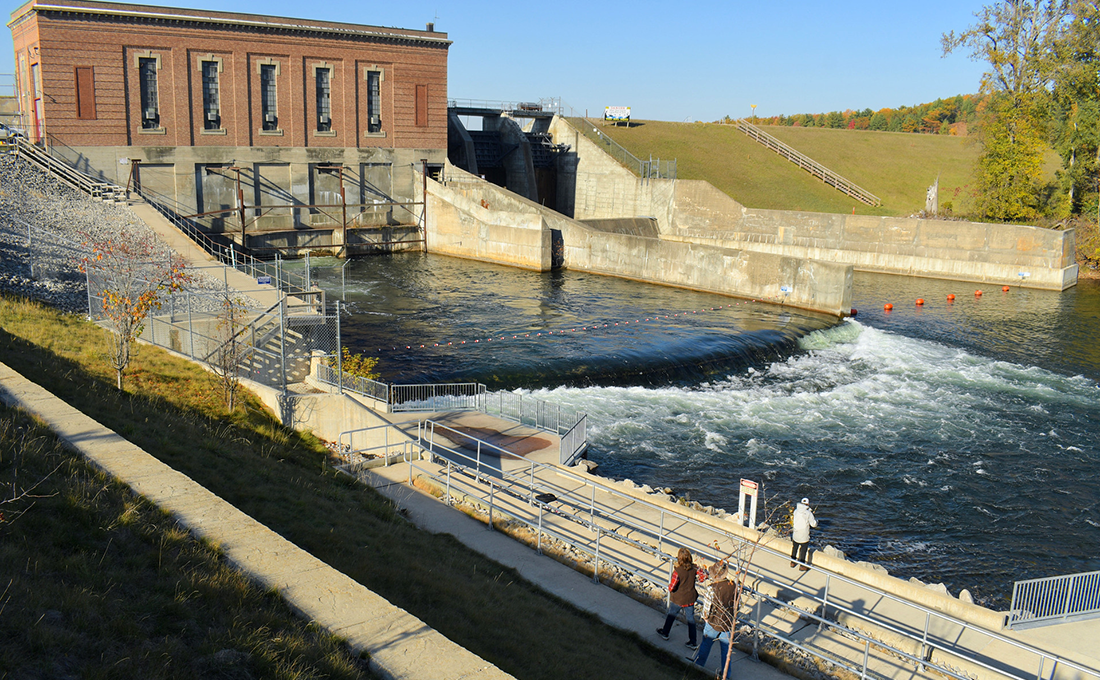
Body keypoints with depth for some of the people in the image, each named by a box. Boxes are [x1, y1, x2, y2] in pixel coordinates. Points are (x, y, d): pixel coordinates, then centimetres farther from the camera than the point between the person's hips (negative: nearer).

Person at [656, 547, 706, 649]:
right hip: (690, 599, 3)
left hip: (677, 599, -3)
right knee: (691, 619, 16)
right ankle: (693, 642, 23)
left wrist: (670, 588, -4)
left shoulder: (677, 571, -29)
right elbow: (704, 576, -6)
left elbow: (671, 587, -26)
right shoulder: (694, 568, -15)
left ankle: (665, 632, 44)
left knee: (671, 615, 22)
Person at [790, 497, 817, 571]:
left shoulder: (796, 511, -4)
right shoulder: (808, 513, -17)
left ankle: (793, 562, 34)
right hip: (804, 536, -5)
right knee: (803, 550, 9)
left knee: (794, 548, 21)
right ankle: (802, 566, 19)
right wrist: (815, 519, 11)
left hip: (795, 535, 5)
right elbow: (814, 524, -13)